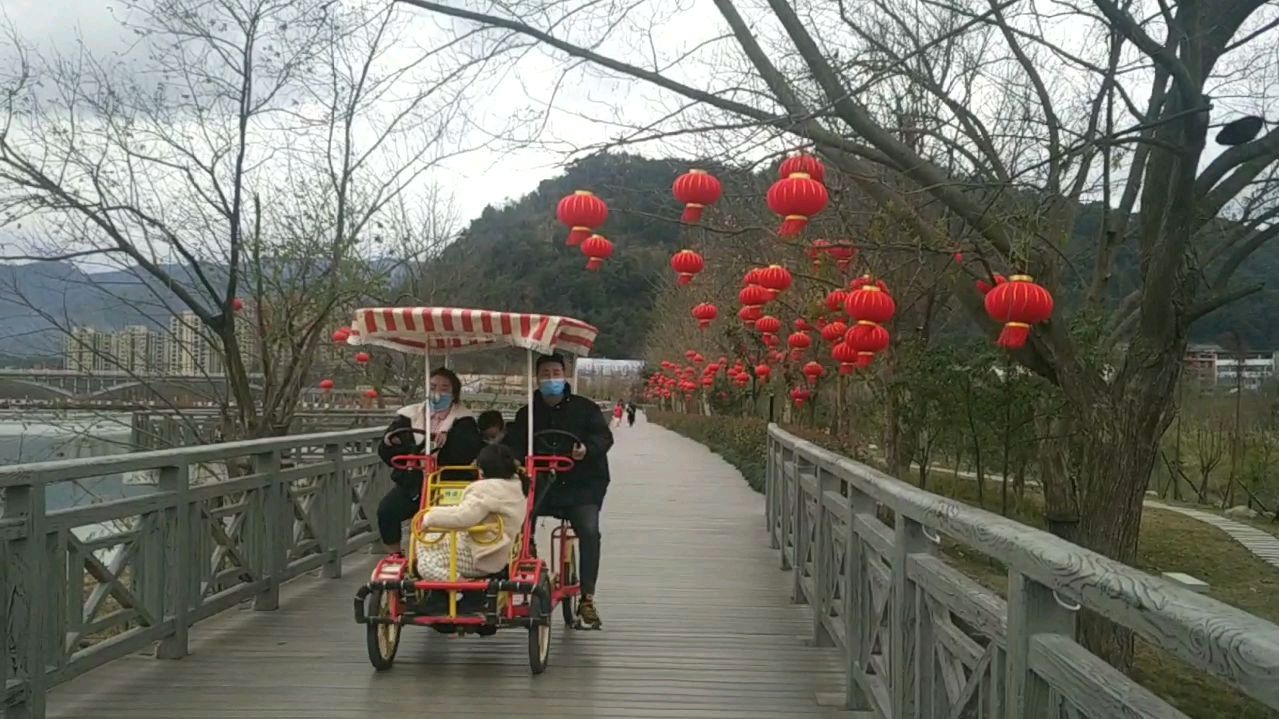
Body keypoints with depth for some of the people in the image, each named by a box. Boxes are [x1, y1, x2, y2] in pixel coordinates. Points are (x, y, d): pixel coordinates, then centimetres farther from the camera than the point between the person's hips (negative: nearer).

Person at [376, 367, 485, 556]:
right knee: (386, 510, -22)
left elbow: (472, 450, -12)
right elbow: (386, 455, 12)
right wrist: (388, 442, -11)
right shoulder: (409, 415, 13)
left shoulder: (463, 420, 7)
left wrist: (449, 438, -29)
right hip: (411, 483, 2)